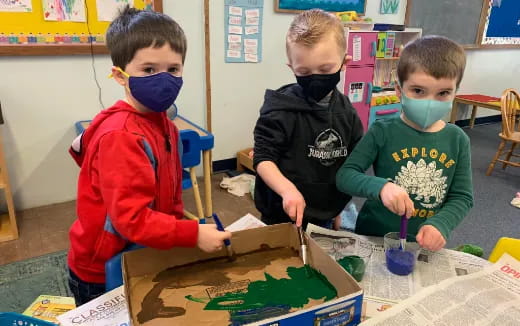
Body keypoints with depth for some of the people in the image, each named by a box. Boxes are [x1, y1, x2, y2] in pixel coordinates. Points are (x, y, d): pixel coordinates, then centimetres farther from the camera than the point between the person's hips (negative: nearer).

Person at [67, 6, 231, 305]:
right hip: (102, 272, -7)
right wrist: (193, 234, -32)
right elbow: (130, 217, -33)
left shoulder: (164, 124, 0)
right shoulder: (120, 136, -30)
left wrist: (181, 225, 0)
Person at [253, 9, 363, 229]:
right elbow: (263, 159, -17)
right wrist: (287, 190, -33)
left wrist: (340, 208, 10)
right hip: (283, 217, -5)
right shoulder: (280, 108, -18)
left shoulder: (346, 111, -1)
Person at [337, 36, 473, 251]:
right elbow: (344, 175, -18)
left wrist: (440, 224, -20)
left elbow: (462, 197, -2)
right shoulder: (382, 132, -15)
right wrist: (380, 187, -36)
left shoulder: (457, 140, -6)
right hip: (372, 237, -2)